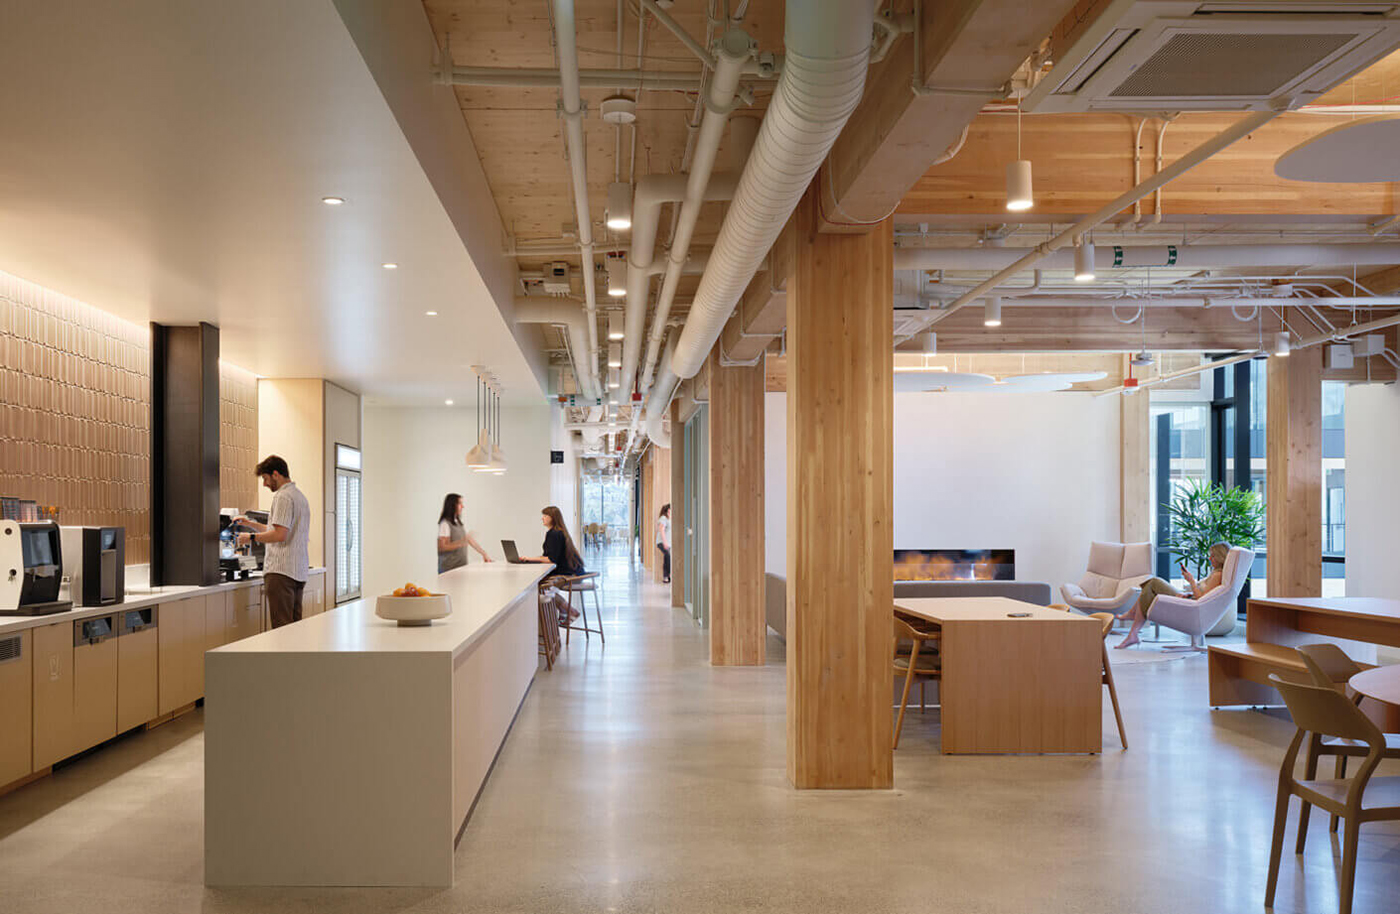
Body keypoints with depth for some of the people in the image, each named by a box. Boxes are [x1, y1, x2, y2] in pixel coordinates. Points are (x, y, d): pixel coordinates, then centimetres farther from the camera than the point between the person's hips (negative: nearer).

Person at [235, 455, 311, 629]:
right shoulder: (299, 495, 21)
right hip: (299, 570, 10)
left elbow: (280, 535, -18)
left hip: (281, 570, -10)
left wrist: (251, 537, -7)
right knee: (295, 625, 8)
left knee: (281, 627, -10)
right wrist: (250, 523, 28)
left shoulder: (283, 496, -9)